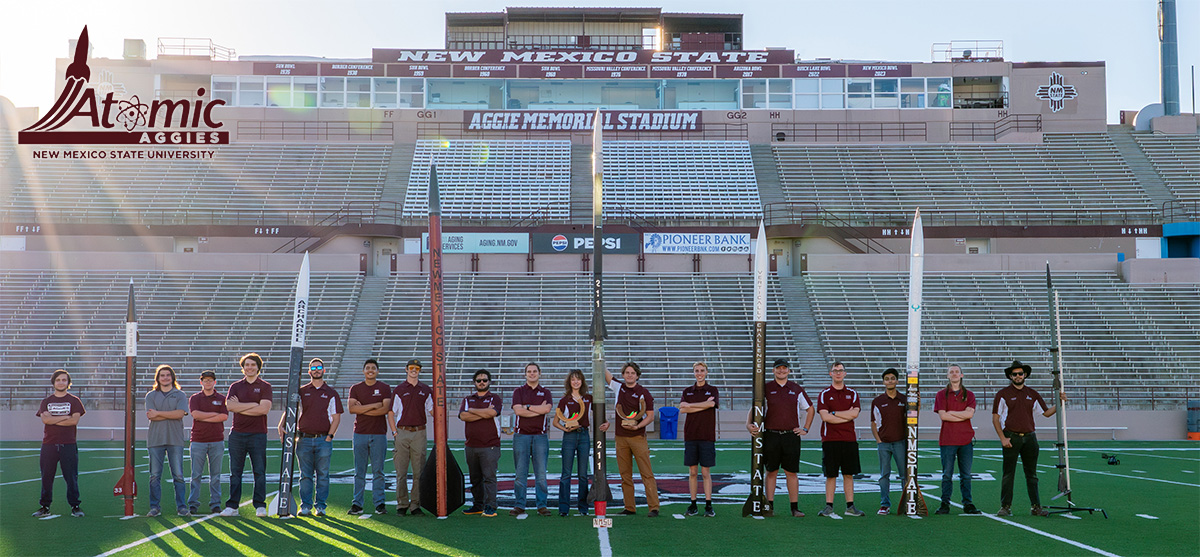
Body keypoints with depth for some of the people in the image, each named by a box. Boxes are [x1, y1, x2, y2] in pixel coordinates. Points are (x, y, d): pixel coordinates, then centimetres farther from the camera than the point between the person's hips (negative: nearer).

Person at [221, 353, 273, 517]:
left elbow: (264, 409, -10)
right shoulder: (235, 386, 12)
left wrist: (240, 407, -7)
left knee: (259, 472, 0)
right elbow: (229, 406, -5)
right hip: (237, 434, 2)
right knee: (235, 472, 5)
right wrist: (254, 405, -10)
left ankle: (260, 505, 6)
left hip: (258, 434, -2)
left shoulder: (265, 386, 5)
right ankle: (232, 506, 9)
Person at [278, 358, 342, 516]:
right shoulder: (301, 392, 11)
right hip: (304, 439, 1)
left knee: (323, 474, 0)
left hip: (324, 439, -1)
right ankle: (305, 506, 9)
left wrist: (329, 436, -5)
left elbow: (336, 417, 5)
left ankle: (320, 506, 6)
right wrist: (281, 426, -12)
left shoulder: (331, 393, 8)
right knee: (305, 475, 3)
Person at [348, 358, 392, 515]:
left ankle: (379, 503, 5)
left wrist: (362, 410, -7)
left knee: (378, 471, 1)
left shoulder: (384, 388, 7)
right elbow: (351, 408, -5)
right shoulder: (355, 388, 10)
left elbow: (385, 409, -7)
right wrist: (374, 405, -10)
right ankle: (357, 504, 6)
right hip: (360, 433, 1)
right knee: (359, 471, 2)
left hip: (379, 433, -1)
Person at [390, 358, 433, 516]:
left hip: (419, 433, 1)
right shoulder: (398, 390, 6)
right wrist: (394, 431, -3)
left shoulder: (426, 390, 12)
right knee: (401, 472, 0)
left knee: (419, 472, 0)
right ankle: (402, 504, 8)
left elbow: (433, 411, 16)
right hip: (402, 432, -1)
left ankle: (416, 505, 6)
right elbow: (391, 413, 6)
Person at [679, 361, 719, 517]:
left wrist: (690, 405, -7)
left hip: (707, 436, -2)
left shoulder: (713, 390, 7)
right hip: (690, 436, 2)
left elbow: (712, 404, -14)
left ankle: (708, 505, 2)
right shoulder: (687, 391, 12)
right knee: (692, 472, 4)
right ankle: (693, 504, 9)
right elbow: (682, 409, -4)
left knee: (706, 472, -1)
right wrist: (704, 405, -11)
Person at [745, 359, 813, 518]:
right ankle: (769, 506, 10)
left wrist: (805, 429, 10)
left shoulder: (796, 389, 10)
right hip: (771, 435, -1)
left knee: (791, 472, 2)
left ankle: (795, 507, 5)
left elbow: (810, 409, 20)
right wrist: (749, 424, -11)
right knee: (771, 472, 4)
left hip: (792, 435, 1)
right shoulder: (766, 389, 6)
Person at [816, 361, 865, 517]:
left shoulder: (852, 394, 11)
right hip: (830, 439, -2)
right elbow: (824, 416, -10)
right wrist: (846, 416, -7)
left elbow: (855, 413, -6)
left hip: (849, 439, 2)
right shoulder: (824, 394, 4)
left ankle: (850, 507, 11)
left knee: (849, 474, 6)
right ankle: (829, 506, 5)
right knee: (831, 475, 0)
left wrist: (834, 413, -7)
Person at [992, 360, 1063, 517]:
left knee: (1032, 474, 6)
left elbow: (1046, 412, 20)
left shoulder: (1032, 394, 13)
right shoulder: (1003, 394, 1)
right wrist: (1002, 438, -9)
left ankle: (1035, 507, 10)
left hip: (1029, 438, 4)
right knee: (1008, 473, -2)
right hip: (1011, 438, -4)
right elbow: (995, 418, -1)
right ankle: (1005, 507, 3)